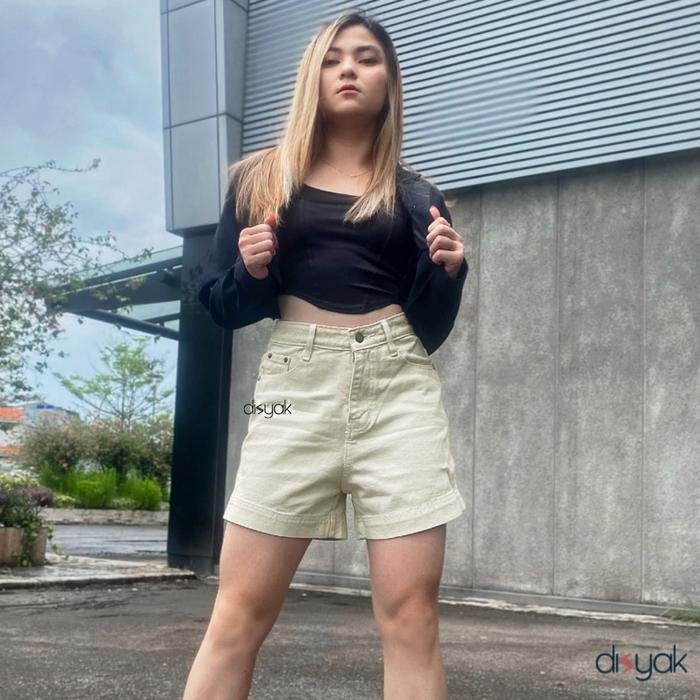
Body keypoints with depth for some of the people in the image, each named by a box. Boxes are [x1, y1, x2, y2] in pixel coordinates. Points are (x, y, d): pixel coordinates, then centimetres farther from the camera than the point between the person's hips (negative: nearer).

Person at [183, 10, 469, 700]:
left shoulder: (415, 195, 12)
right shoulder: (259, 178, 11)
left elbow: (430, 329, 10)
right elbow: (222, 305, 10)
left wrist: (447, 270, -7)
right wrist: (252, 269, -9)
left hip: (399, 391, 1)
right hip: (296, 386, 0)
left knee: (411, 619, -1)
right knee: (239, 614, 0)